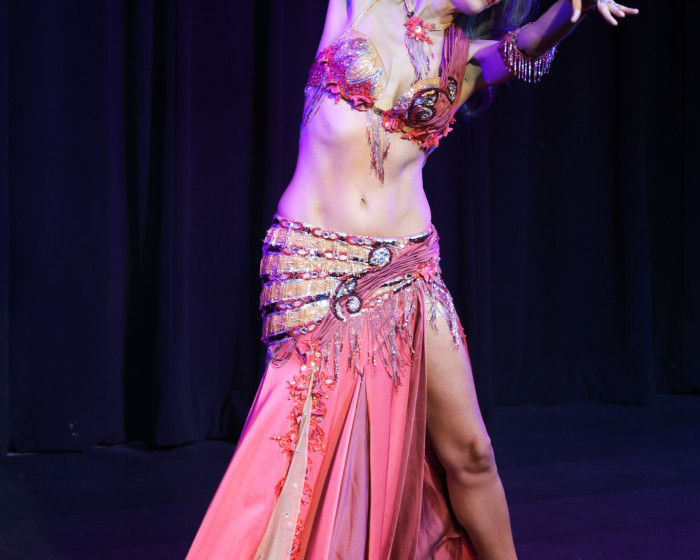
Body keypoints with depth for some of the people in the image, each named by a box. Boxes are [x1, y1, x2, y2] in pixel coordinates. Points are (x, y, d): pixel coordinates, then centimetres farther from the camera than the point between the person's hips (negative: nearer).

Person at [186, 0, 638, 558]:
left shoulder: (470, 56, 7)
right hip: (316, 262, -2)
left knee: (467, 450, 4)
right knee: (313, 443, -4)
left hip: (407, 271, 2)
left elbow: (527, 45, -13)